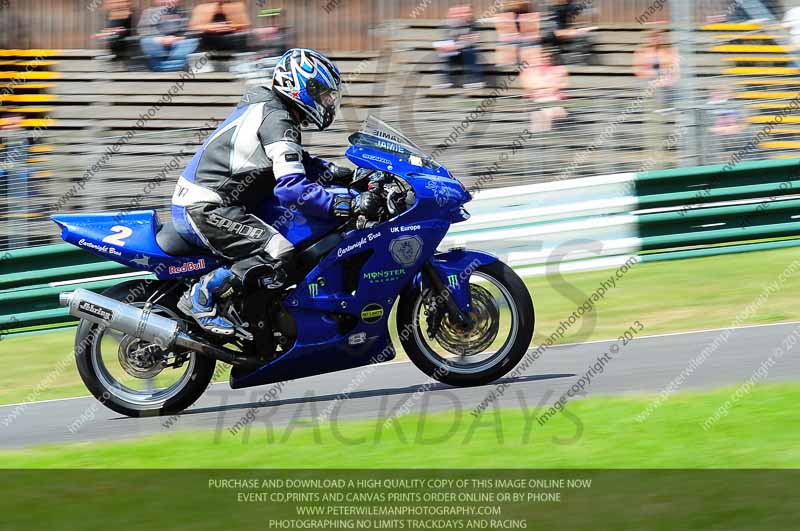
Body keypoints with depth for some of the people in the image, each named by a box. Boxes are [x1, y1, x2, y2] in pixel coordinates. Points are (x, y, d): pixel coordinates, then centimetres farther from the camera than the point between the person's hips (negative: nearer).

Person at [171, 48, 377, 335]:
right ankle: (201, 296, -18)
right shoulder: (277, 121, -13)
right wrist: (352, 205, -23)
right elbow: (292, 189, -23)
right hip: (206, 208, -11)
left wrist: (350, 176, 19)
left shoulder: (264, 108, 19)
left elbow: (297, 164, 31)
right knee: (279, 255, -23)